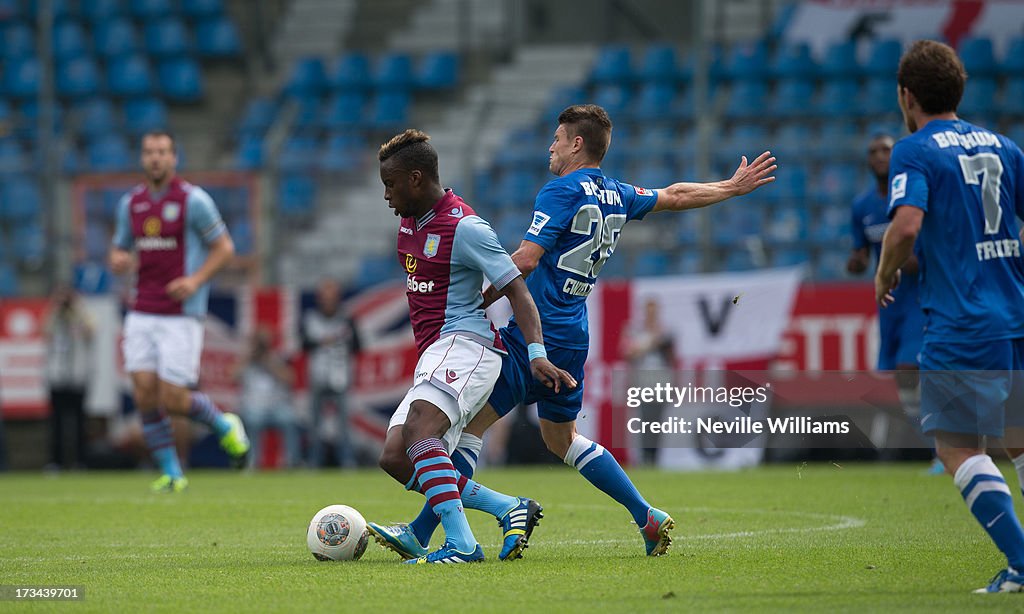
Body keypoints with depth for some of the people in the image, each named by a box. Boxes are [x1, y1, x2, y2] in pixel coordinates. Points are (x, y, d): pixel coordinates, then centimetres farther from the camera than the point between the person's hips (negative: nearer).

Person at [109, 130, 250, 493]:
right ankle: (171, 473, 6)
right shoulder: (131, 203, 9)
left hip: (181, 316, -5)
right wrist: (118, 261, -5)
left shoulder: (194, 200, -7)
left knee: (172, 400, -9)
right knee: (144, 393, -6)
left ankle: (224, 426, 21)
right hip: (142, 315, 5)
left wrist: (197, 279, -18)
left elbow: (224, 248, -3)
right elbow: (120, 250, 20)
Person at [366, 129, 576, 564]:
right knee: (395, 459, -4)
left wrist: (537, 353, -26)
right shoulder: (410, 222, 16)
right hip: (433, 356, 10)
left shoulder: (464, 228, -12)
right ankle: (510, 509, -2)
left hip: (465, 345, -10)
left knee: (419, 429, -33)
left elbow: (517, 291, -15)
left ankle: (460, 544, -41)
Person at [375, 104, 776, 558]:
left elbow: (525, 261, -19)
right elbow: (675, 196, 28)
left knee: (470, 422, -7)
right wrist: (734, 187, 43)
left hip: (537, 331, -9)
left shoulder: (562, 191, -11)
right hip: (573, 337, 9)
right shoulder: (616, 196, 12)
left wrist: (479, 304, -10)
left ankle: (421, 532, -10)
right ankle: (647, 517, 19)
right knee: (561, 437, 22)